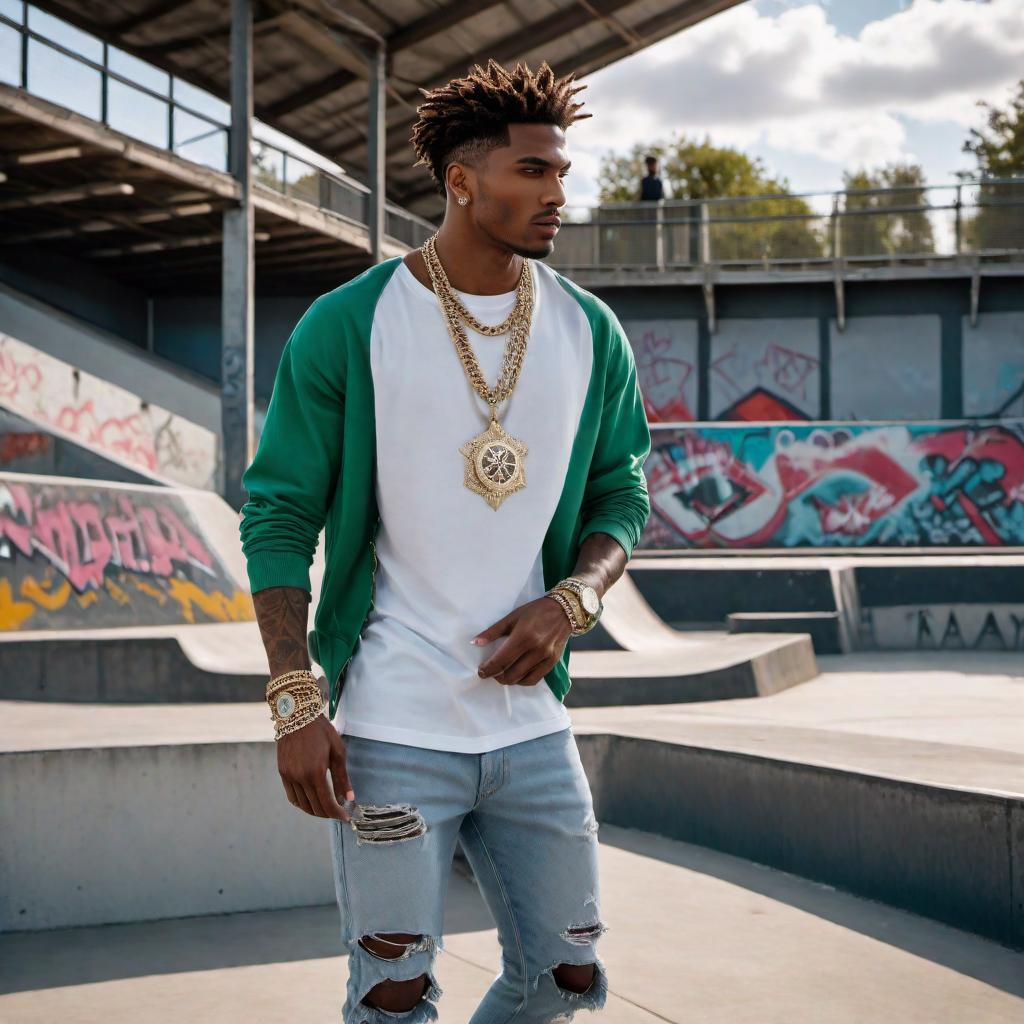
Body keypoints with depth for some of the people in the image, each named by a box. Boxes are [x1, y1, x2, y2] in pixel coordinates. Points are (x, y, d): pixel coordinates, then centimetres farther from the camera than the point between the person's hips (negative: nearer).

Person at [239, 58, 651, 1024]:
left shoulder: (591, 334, 5)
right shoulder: (348, 326, -7)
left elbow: (619, 497, 13)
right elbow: (278, 518, -5)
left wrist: (571, 602, -8)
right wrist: (295, 703, -13)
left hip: (531, 719, 4)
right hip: (390, 729, -4)